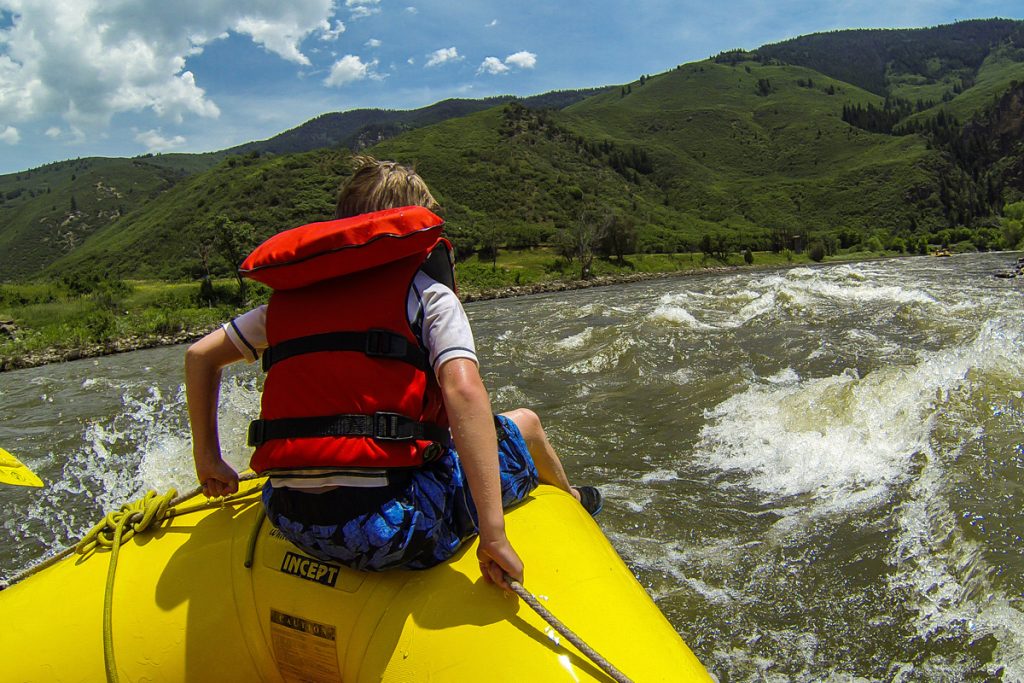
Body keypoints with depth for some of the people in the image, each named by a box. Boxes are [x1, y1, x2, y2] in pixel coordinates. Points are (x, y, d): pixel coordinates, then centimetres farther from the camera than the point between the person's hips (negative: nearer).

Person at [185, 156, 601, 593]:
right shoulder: (431, 296, -5)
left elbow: (199, 355, 13)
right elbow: (462, 391, -21)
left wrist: (207, 459, 23)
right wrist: (493, 533, -21)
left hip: (289, 523, 6)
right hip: (390, 531, -5)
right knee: (524, 423, 17)